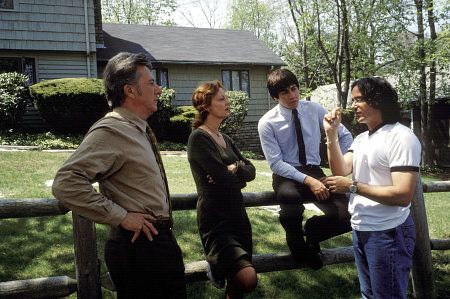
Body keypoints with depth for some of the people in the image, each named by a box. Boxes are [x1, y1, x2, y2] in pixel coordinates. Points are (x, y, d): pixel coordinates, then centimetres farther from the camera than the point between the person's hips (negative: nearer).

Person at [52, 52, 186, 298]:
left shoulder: (139, 129, 13)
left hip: (161, 241, 9)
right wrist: (121, 216, -24)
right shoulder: (111, 131, -18)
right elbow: (65, 184, -29)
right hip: (138, 245, -9)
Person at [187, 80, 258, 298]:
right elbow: (224, 179, -20)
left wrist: (233, 170, -13)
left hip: (237, 215, 8)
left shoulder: (225, 139, 14)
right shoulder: (199, 138, -12)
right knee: (248, 279, -23)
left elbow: (251, 170, 7)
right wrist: (239, 172, 0)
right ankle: (216, 268, 1)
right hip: (216, 220, -8)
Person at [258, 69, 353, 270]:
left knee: (346, 217, -21)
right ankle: (298, 244, -9)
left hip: (315, 172, 3)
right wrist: (307, 180, -22)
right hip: (286, 175, -3)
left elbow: (345, 136, 11)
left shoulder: (315, 110, 2)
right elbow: (276, 163, -12)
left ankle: (312, 230, 13)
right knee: (289, 196, -42)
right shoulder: (267, 123, -7)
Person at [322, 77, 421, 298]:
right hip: (360, 229, 8)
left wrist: (353, 187, -21)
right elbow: (341, 170, 0)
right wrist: (331, 134, -9)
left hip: (387, 233, -8)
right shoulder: (361, 138, 10)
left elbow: (403, 195, -23)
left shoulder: (401, 137, -17)